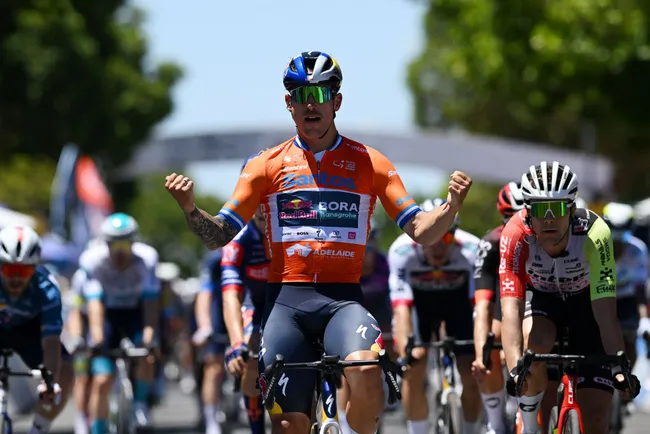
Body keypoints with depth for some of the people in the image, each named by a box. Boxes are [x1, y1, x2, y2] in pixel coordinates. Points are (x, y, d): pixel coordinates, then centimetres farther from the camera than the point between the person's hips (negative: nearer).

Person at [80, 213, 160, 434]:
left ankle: (140, 401, 2)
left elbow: (150, 300, -28)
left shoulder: (146, 257, -24)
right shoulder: (92, 260, -24)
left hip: (137, 312, 0)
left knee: (147, 357, -27)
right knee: (101, 382, -9)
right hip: (108, 314, 0)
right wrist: (96, 338, -41)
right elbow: (95, 301, -29)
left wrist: (150, 332, -42)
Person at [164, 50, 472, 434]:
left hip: (343, 298, -1)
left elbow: (420, 231, 3)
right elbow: (220, 236, 6)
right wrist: (190, 209, -14)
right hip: (286, 300, 1)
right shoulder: (268, 165, 9)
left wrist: (451, 207, -17)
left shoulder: (368, 162, 8)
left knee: (365, 373, -32)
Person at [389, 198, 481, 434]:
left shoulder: (472, 250, -35)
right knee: (414, 370, -16)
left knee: (470, 373, -10)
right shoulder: (401, 251, -34)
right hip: (419, 299, 0)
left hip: (458, 299, 0)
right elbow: (401, 308, -38)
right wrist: (405, 349, -51)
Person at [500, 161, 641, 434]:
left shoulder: (594, 233, -35)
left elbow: (605, 313, -37)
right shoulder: (516, 235, -33)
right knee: (534, 345, -34)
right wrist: (515, 368, -53)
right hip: (542, 297, 1)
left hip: (586, 301, -1)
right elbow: (510, 308, -39)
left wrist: (620, 367, -47)